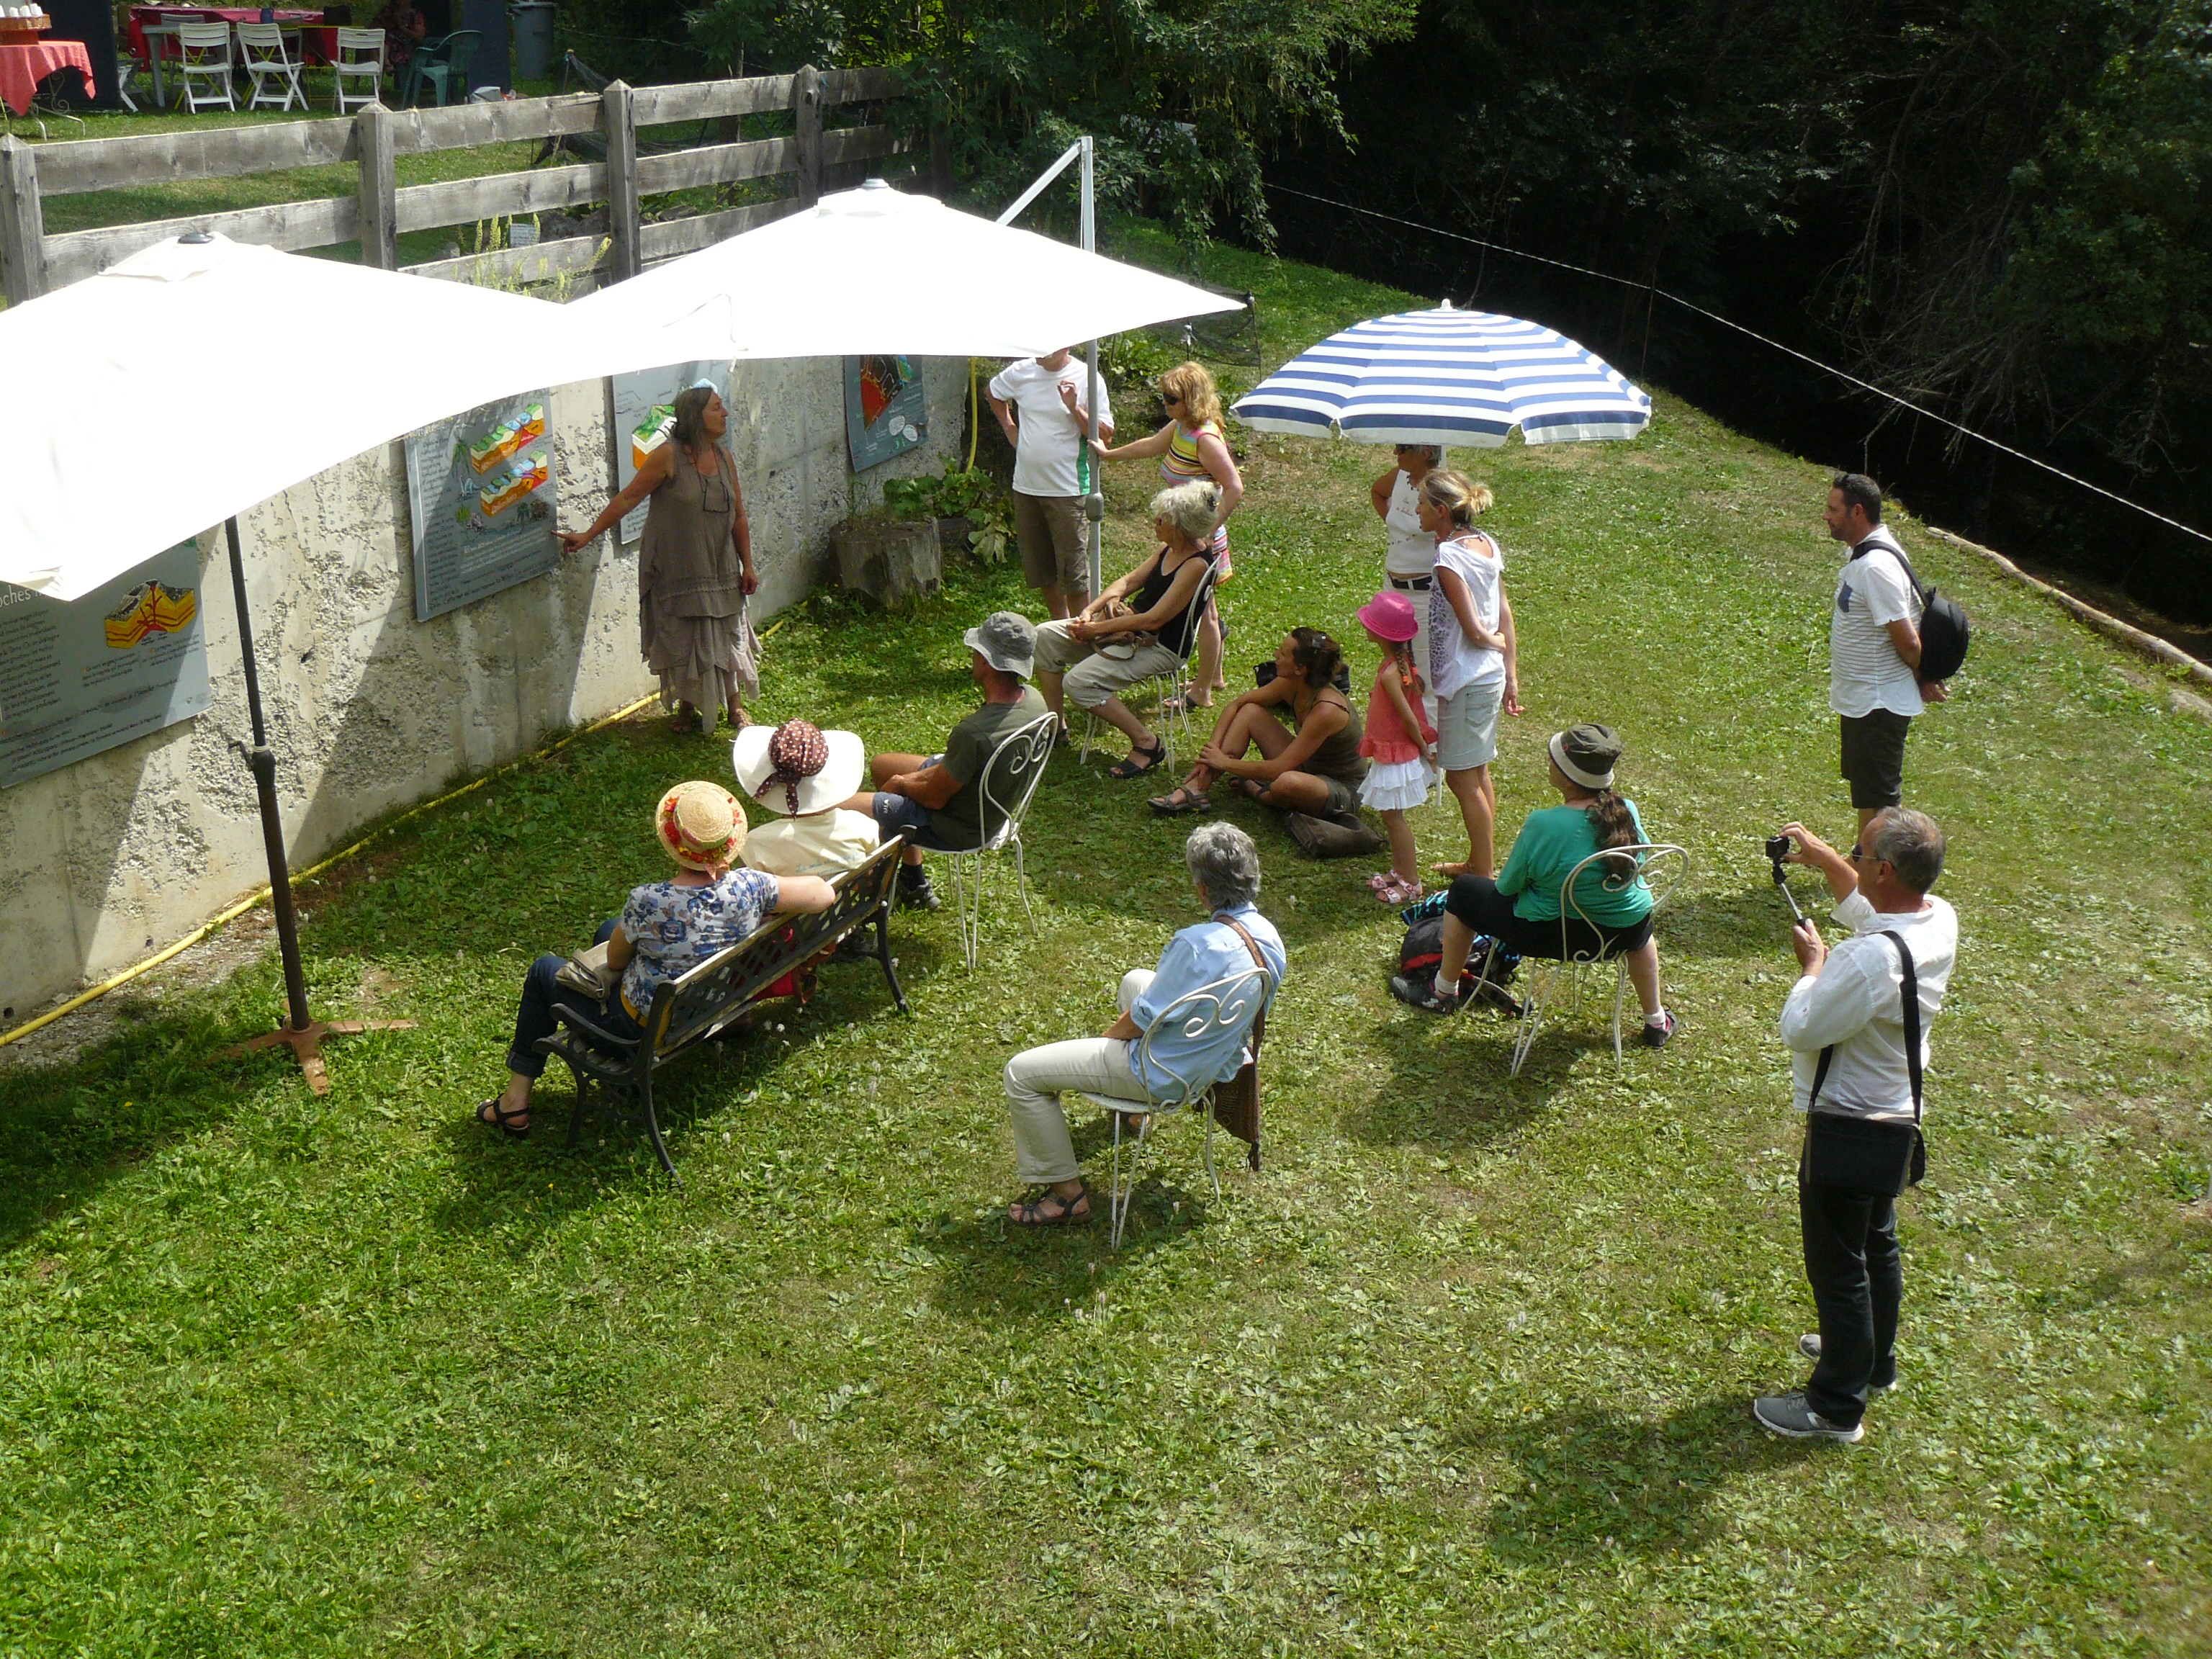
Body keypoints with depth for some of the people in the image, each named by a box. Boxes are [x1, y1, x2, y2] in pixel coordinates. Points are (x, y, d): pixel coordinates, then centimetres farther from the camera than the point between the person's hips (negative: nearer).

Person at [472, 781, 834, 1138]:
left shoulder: (648, 903, -34)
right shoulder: (748, 888, -25)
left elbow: (615, 960, -15)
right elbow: (825, 895, -13)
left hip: (644, 1027, -5)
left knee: (544, 971, 20)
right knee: (606, 930, 28)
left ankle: (515, 1102, 29)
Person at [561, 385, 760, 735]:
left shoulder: (724, 457, 4)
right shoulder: (669, 456, -14)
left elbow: (738, 516, 10)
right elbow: (628, 498, -10)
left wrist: (748, 566, 9)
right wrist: (588, 535, -9)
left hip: (721, 570, 5)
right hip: (677, 571, -4)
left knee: (729, 637, 9)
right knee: (682, 640, 5)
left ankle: (735, 706, 25)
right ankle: (687, 707, 24)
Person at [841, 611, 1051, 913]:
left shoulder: (974, 733, -38)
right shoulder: (1033, 699, -12)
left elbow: (934, 798, -22)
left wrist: (903, 783, -1)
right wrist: (915, 778, 3)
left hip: (958, 828, -9)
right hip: (994, 808, 9)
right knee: (880, 764, 26)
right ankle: (913, 882, 35)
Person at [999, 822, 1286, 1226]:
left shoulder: (1200, 945, -34)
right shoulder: (1268, 936, -9)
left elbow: (1142, 1019, -23)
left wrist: (1104, 1038, -2)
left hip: (1165, 1074, -9)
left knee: (1021, 1073, -3)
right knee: (1135, 979, 37)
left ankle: (1066, 1193, 5)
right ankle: (1135, 1110, 54)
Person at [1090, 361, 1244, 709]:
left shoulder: (1206, 439, -24)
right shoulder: (1179, 427, 4)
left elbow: (1234, 488, -28)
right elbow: (1151, 446, 23)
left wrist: (1211, 529, -27)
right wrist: (1109, 454, 33)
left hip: (1200, 534, -9)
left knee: (1203, 612, 2)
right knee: (1203, 608, 21)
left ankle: (1202, 693, 13)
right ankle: (1214, 677, 36)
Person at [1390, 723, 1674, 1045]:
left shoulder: (1543, 825, -26)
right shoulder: (1628, 811, -10)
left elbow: (1506, 886, -13)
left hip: (1551, 936, -5)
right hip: (1626, 934, 5)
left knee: (1463, 891, 16)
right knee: (1642, 920, 43)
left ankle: (1443, 993, 33)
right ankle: (1656, 1022, 51)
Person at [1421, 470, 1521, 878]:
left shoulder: (1449, 557, -21)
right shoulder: (1486, 545, 5)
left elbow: (1474, 631, -21)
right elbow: (1505, 612, 9)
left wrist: (1496, 641, 0)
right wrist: (1511, 674, 12)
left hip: (1466, 682, -9)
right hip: (1491, 676, 9)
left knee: (1462, 778, 2)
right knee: (1478, 774, 19)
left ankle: (1482, 876, 9)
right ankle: (1481, 862, 31)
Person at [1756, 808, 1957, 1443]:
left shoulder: (1872, 960, -36)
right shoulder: (1938, 919, -8)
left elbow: (1801, 1030, -26)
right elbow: (1868, 910, 15)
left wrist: (1814, 963, -12)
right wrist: (1824, 858, 13)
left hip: (1848, 1124, -9)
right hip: (1896, 1111, 9)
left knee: (1837, 1265, 6)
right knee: (1876, 1242, 26)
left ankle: (1836, 1406, 21)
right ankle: (1873, 1359, 47)